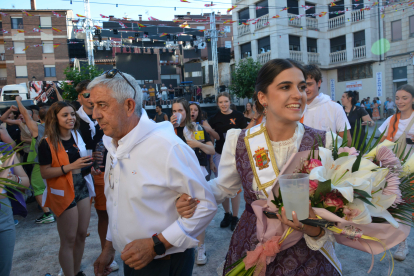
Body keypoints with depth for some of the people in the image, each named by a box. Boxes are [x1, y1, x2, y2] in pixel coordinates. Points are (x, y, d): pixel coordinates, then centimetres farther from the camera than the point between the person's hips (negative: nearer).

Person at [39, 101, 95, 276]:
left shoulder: (76, 135, 7)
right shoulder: (47, 143, -12)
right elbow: (44, 173, -16)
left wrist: (89, 162, 1)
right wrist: (71, 166, -24)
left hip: (82, 187, 6)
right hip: (63, 192, -6)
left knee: (82, 234, 13)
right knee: (69, 239, 3)